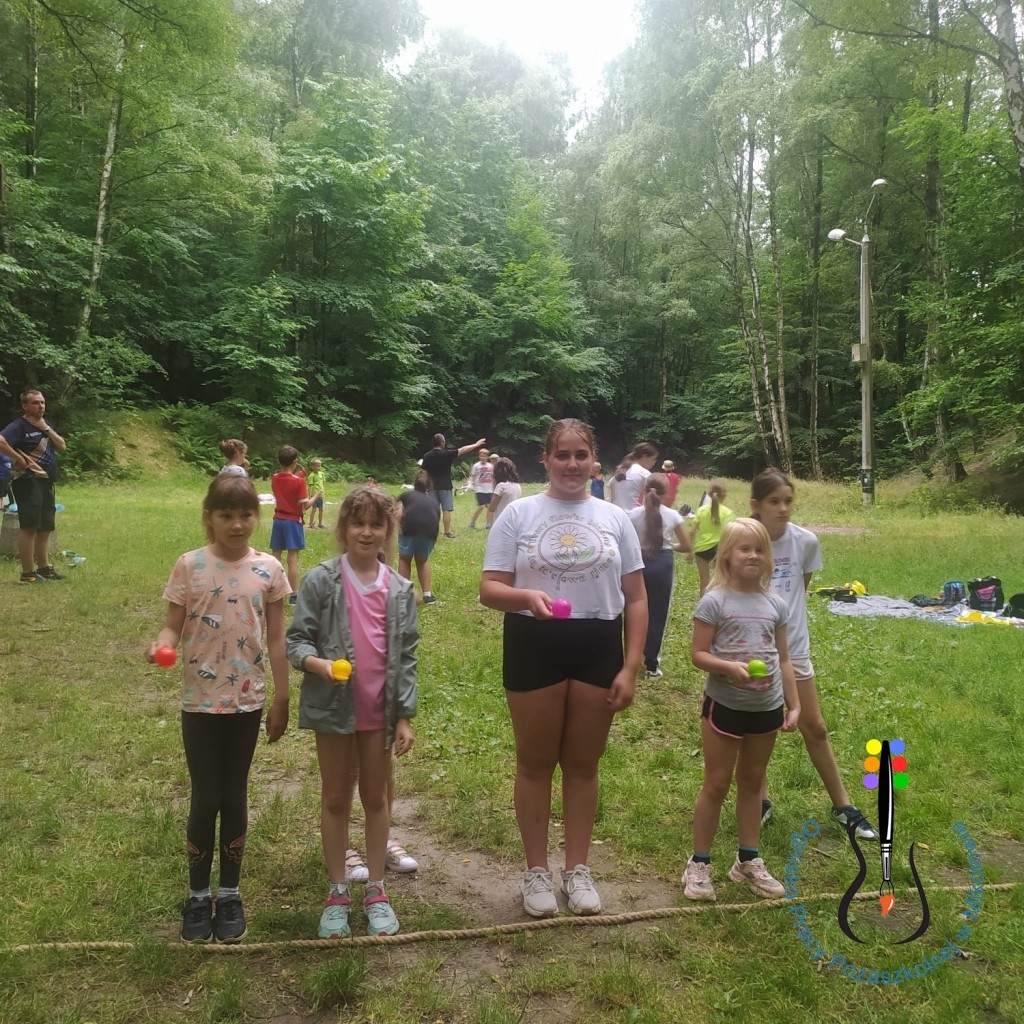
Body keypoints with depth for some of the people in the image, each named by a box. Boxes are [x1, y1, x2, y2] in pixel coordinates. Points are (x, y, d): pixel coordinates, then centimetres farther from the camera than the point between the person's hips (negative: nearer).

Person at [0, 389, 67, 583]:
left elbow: (62, 447, 9)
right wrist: (19, 458, -20)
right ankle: (27, 573, -9)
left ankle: (44, 567, 26)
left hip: (46, 482, 9)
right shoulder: (18, 425, -10)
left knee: (45, 527, 15)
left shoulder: (45, 424, 16)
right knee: (29, 526, -11)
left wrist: (47, 429, -2)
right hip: (28, 482, -9)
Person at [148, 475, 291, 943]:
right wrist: (160, 644, -28)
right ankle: (198, 896, 26)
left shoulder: (268, 570, -4)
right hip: (200, 701, -1)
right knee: (205, 799, 6)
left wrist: (282, 699, 2)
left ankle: (229, 894, 27)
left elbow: (276, 638, 1)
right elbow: (174, 626, -4)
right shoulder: (190, 566, -6)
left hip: (247, 700, 1)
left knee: (235, 797, 11)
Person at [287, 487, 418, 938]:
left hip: (380, 709, 2)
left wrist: (405, 715, -1)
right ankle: (337, 892, 28)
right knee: (336, 799, 13)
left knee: (376, 798, 15)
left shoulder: (400, 590, -1)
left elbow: (407, 656, 1)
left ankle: (375, 890, 30)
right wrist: (319, 664, -29)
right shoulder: (321, 580, -9)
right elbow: (296, 639, -8)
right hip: (334, 706, -2)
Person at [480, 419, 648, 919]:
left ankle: (577, 869, 30)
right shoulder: (519, 513, -3)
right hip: (534, 648, -2)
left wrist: (630, 667, -2)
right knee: (535, 764, 11)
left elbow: (636, 598, 5)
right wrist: (527, 597, -28)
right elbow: (490, 588, -6)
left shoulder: (615, 518, 4)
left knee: (583, 764, 14)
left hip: (598, 649, 2)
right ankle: (536, 871, 27)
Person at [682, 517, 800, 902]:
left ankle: (748, 861, 31)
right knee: (716, 785, 5)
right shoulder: (714, 601, -12)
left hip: (766, 708, 5)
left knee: (752, 783, 17)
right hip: (725, 706, -4)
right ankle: (699, 864, 17)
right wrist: (730, 667, -30)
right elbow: (699, 655, -12)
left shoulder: (774, 604, 2)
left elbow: (783, 659, 8)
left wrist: (794, 705, 5)